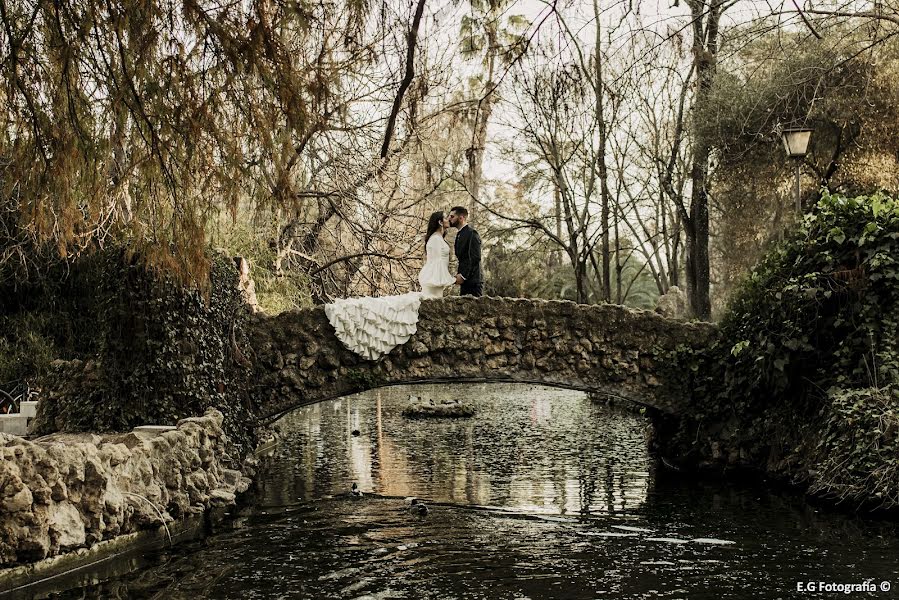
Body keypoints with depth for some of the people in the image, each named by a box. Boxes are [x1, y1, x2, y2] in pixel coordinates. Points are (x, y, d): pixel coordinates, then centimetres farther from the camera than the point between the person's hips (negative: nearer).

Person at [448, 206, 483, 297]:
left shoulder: (471, 233, -10)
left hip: (473, 280, -9)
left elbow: (475, 258, -18)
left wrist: (463, 276, -19)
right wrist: (459, 275, 7)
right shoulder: (459, 234, 20)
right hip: (465, 280, 9)